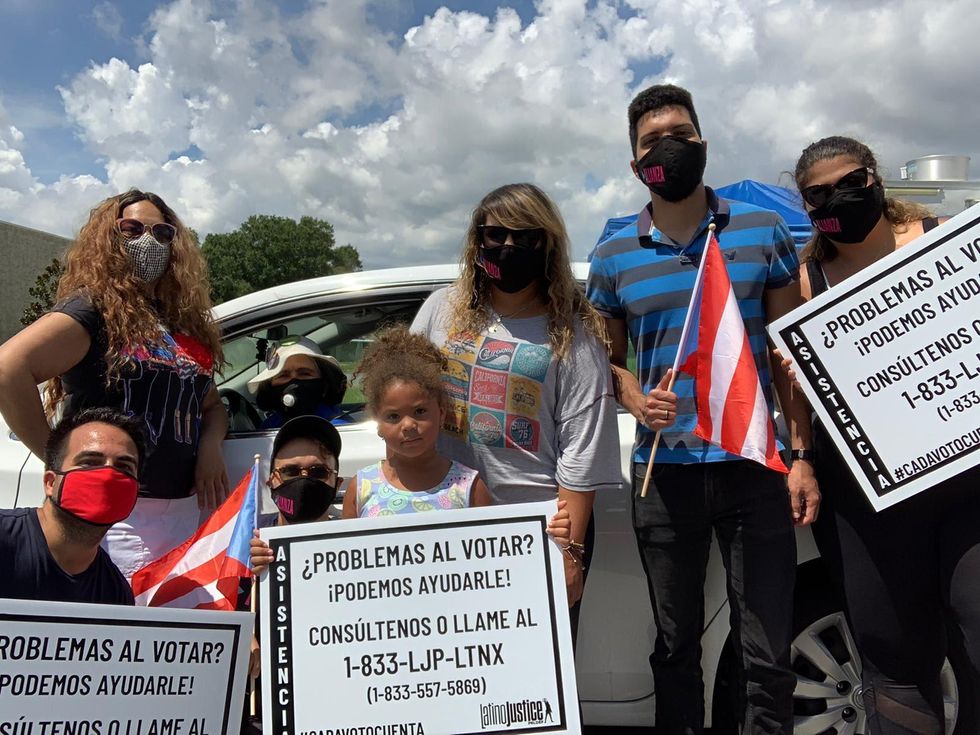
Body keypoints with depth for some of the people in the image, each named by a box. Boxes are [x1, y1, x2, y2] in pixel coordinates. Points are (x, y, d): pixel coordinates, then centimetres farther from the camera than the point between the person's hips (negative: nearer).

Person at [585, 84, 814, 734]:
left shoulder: (764, 232, 4)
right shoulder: (613, 257, 5)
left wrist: (803, 456, -1)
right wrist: (637, 401, -9)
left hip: (754, 468, -1)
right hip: (663, 473, 1)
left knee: (768, 657, 5)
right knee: (676, 650, 14)